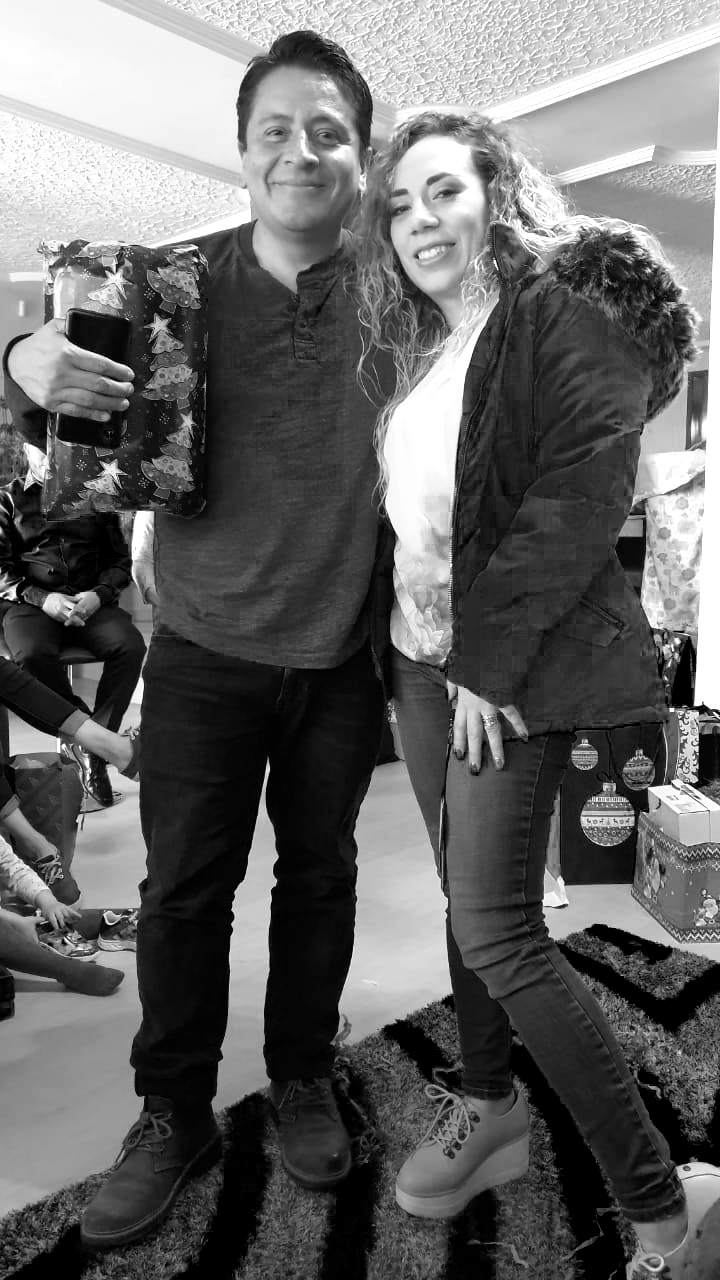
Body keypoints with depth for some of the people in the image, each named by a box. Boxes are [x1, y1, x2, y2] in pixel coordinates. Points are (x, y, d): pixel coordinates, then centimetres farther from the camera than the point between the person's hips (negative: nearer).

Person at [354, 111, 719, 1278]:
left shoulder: (569, 307, -8)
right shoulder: (421, 345, 15)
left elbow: (580, 500, -17)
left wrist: (488, 661, -17)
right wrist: (431, 651, 5)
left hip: (513, 666, -7)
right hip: (423, 655, 8)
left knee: (496, 930, -9)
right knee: (470, 897, 15)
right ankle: (487, 1112, 33)